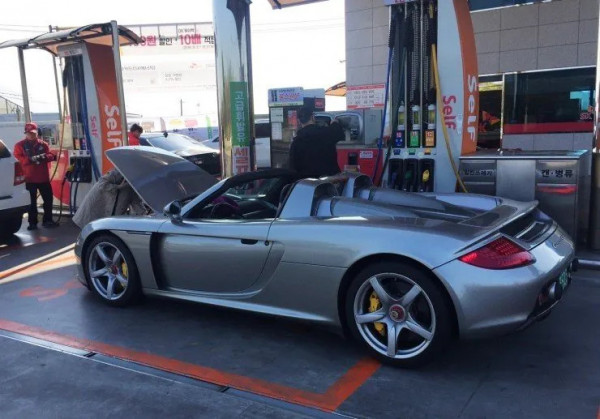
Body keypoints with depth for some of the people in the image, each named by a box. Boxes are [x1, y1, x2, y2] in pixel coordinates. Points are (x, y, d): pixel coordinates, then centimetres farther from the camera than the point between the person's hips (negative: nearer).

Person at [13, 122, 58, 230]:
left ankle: (47, 220, 18)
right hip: (29, 178, -3)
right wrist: (30, 159, -24)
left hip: (43, 177, 3)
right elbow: (18, 158, -9)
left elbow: (51, 156, 4)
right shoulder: (20, 145, 1)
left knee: (48, 199, 6)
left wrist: (44, 156, -18)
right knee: (32, 201, 2)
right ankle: (32, 222, 9)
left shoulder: (43, 144, 10)